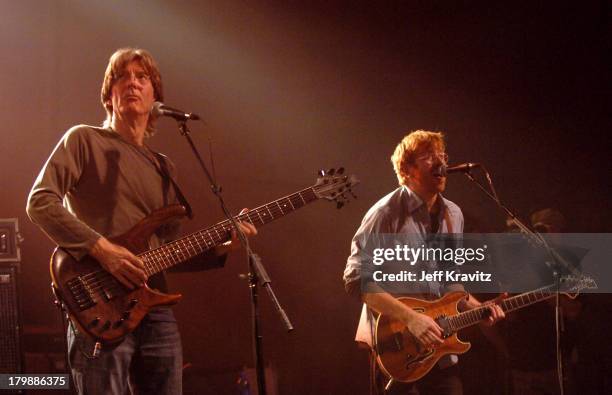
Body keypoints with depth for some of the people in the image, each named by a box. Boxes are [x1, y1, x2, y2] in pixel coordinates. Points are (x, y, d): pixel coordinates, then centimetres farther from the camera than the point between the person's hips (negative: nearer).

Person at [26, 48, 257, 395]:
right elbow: (40, 201, -9)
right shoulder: (85, 141, 5)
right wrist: (102, 248, -18)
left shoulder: (163, 168, 22)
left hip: (156, 312, 6)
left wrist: (223, 248, 4)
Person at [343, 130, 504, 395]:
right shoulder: (387, 212, -12)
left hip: (441, 351, 6)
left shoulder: (453, 215, 10)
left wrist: (475, 307, 3)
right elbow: (356, 278, -17)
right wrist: (410, 317, -23)